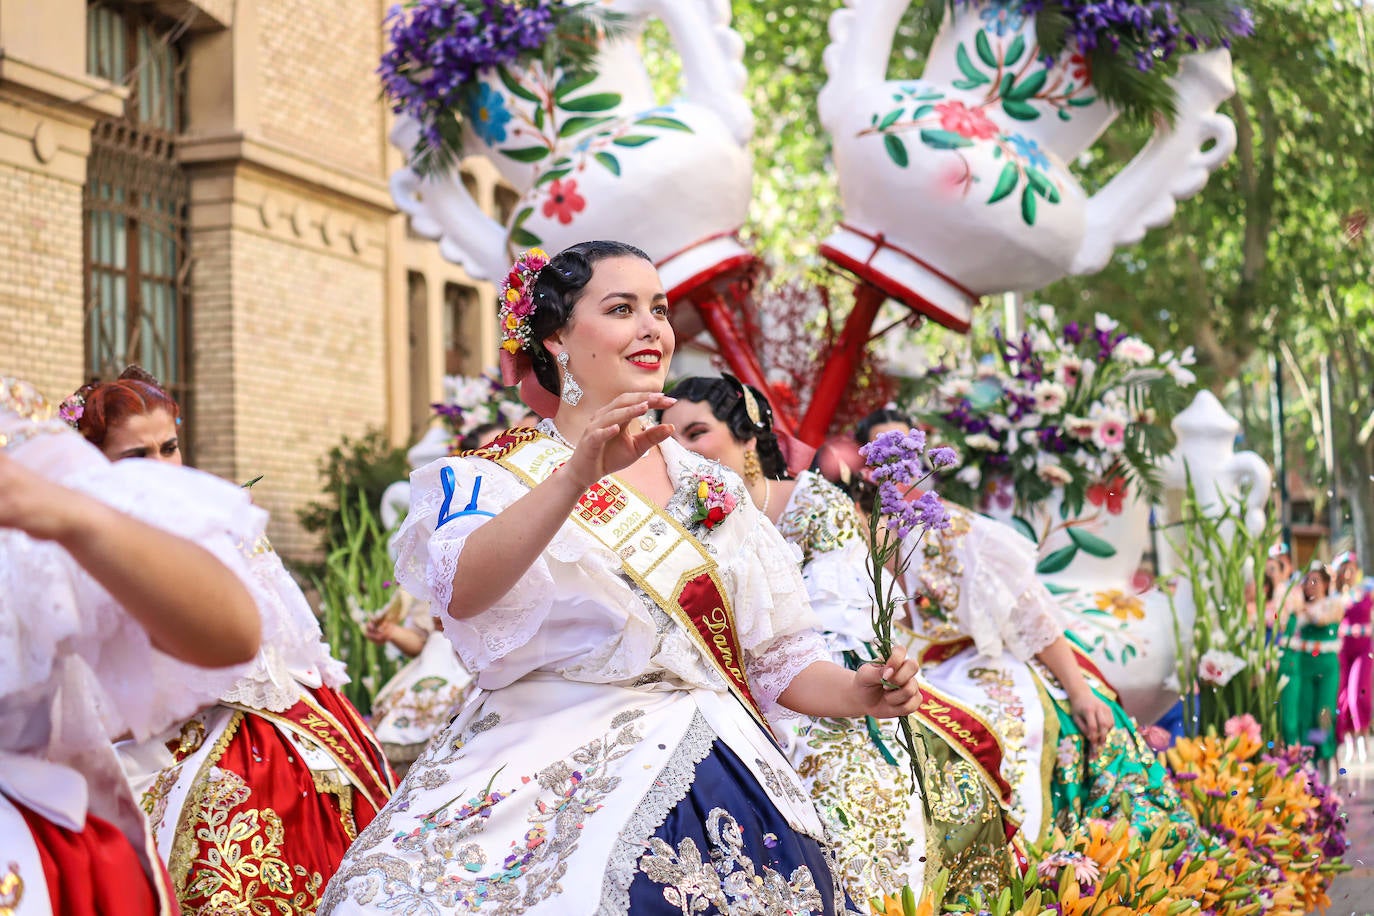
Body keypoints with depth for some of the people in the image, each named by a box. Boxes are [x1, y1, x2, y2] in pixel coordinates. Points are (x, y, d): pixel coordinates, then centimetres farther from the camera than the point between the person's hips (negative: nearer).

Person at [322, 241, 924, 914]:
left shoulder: (712, 486, 15)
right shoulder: (495, 476, 2)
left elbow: (773, 654, 16)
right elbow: (461, 592, -20)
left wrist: (855, 691, -5)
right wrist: (578, 476, -34)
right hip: (543, 780, -3)